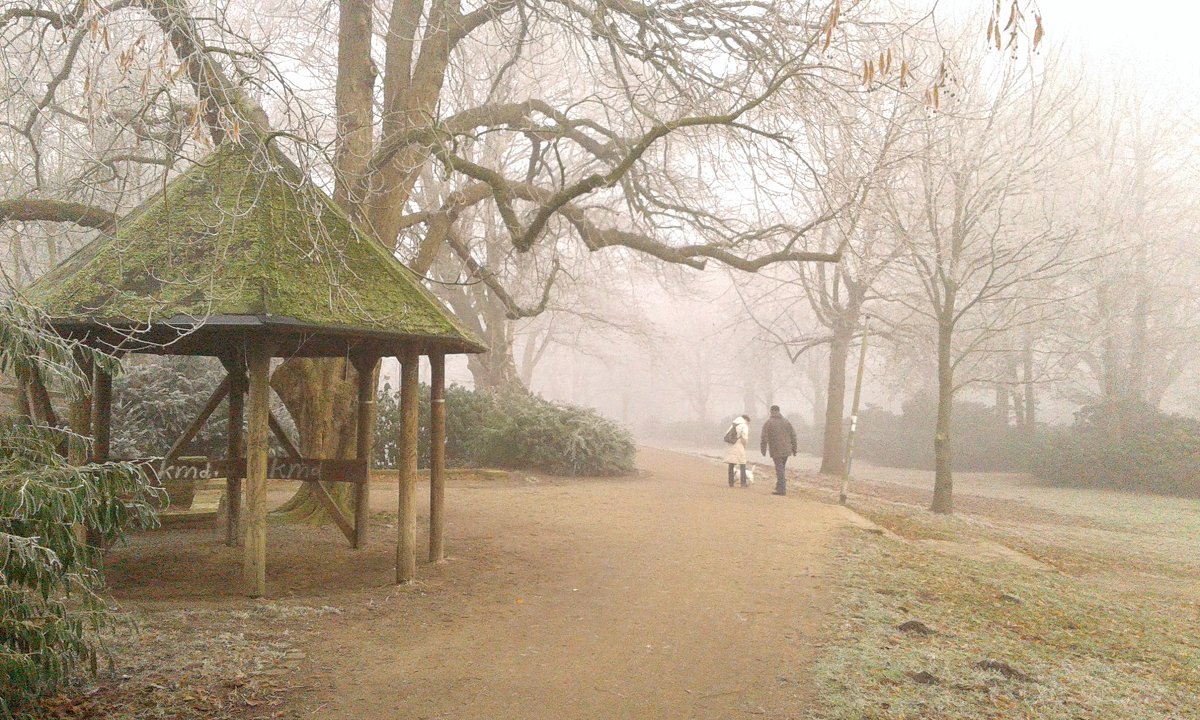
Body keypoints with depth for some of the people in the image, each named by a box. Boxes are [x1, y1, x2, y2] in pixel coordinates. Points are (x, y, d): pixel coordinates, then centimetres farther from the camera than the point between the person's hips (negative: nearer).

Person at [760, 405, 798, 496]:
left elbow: (764, 438, -10)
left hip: (776, 450, -4)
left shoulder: (768, 423, -4)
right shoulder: (786, 421, 8)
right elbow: (793, 435, 7)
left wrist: (763, 450, -4)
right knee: (781, 468, 16)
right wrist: (794, 449, 13)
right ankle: (780, 487, 18)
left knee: (779, 469, -3)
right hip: (786, 450, 4)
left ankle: (781, 489, -5)